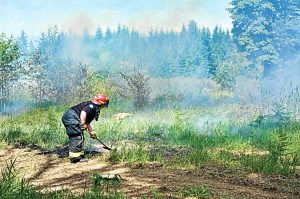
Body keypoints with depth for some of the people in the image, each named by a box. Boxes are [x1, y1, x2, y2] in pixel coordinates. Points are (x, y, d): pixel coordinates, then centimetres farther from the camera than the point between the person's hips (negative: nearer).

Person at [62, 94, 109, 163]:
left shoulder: (95, 110, 23)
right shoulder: (92, 106, -9)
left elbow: (87, 122, 30)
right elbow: (83, 112, -26)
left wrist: (91, 131, 27)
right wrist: (83, 124, -23)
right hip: (71, 117, -11)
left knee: (74, 137, 15)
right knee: (77, 137, -9)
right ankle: (76, 156, -8)